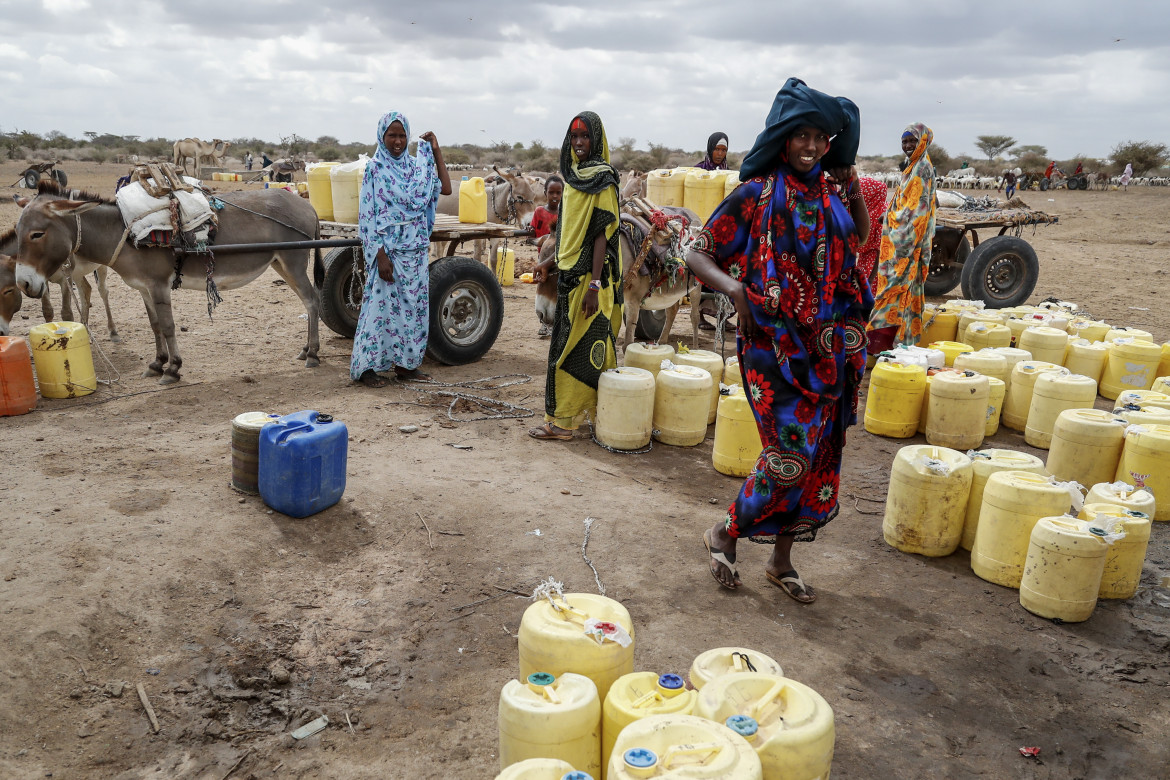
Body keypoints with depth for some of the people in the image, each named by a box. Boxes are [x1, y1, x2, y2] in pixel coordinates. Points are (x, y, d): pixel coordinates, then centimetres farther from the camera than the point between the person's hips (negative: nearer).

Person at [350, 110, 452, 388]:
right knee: (382, 304, -2)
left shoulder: (415, 166, 9)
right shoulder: (375, 168, -5)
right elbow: (368, 216, -9)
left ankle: (405, 364, 20)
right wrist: (380, 256, -17)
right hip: (389, 250, -5)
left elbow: (445, 189, 7)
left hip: (415, 250, 5)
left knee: (414, 305, 8)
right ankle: (367, 368, 7)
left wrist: (436, 151, 5)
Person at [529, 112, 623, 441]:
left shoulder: (602, 180, -11)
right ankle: (562, 416, 21)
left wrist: (593, 285, -21)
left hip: (590, 275, -9)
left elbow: (602, 234, -17)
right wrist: (550, 262, 19)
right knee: (566, 345, 12)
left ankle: (563, 421, 3)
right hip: (570, 274, 9)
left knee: (577, 348, -4)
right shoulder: (575, 177, 13)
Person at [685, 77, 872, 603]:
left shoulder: (830, 193, 10)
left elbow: (859, 238, 29)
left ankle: (782, 560, 25)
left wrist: (854, 189, 12)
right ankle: (725, 534, 14)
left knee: (818, 454, 9)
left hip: (827, 347, 6)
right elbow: (698, 255, -8)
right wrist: (734, 289, -26)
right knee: (791, 453, -11)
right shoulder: (756, 194, -7)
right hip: (775, 342, -6)